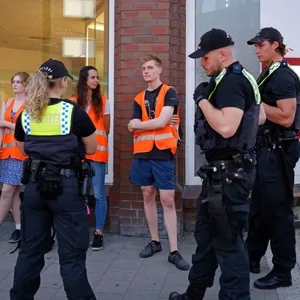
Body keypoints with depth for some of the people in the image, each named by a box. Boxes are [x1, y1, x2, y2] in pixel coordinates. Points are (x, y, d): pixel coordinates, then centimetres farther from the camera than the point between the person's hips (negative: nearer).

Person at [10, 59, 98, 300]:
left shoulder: (25, 115, 3)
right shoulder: (74, 112, -10)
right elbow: (91, 149, 1)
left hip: (34, 185, 5)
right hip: (66, 186, -5)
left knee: (30, 250, 17)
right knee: (72, 253, 2)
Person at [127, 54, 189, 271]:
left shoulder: (169, 93, -1)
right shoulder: (139, 99, 13)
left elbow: (162, 122, -13)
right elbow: (133, 127, 2)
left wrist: (139, 124, -1)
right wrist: (156, 123, -9)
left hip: (163, 153, -5)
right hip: (142, 154, 5)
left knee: (168, 200, -4)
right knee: (148, 196, 10)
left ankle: (174, 251, -1)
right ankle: (155, 241, 24)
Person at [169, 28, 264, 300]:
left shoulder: (230, 82, -18)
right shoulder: (243, 79, 14)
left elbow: (226, 127, -30)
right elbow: (260, 117, 23)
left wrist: (203, 100, -19)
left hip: (228, 173, -11)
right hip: (228, 170, 11)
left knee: (228, 241, -1)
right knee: (207, 234, 19)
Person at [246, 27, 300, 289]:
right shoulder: (267, 75, 15)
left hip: (278, 150, -10)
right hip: (264, 148, 10)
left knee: (278, 209, -3)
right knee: (258, 206, 17)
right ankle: (253, 258, 30)